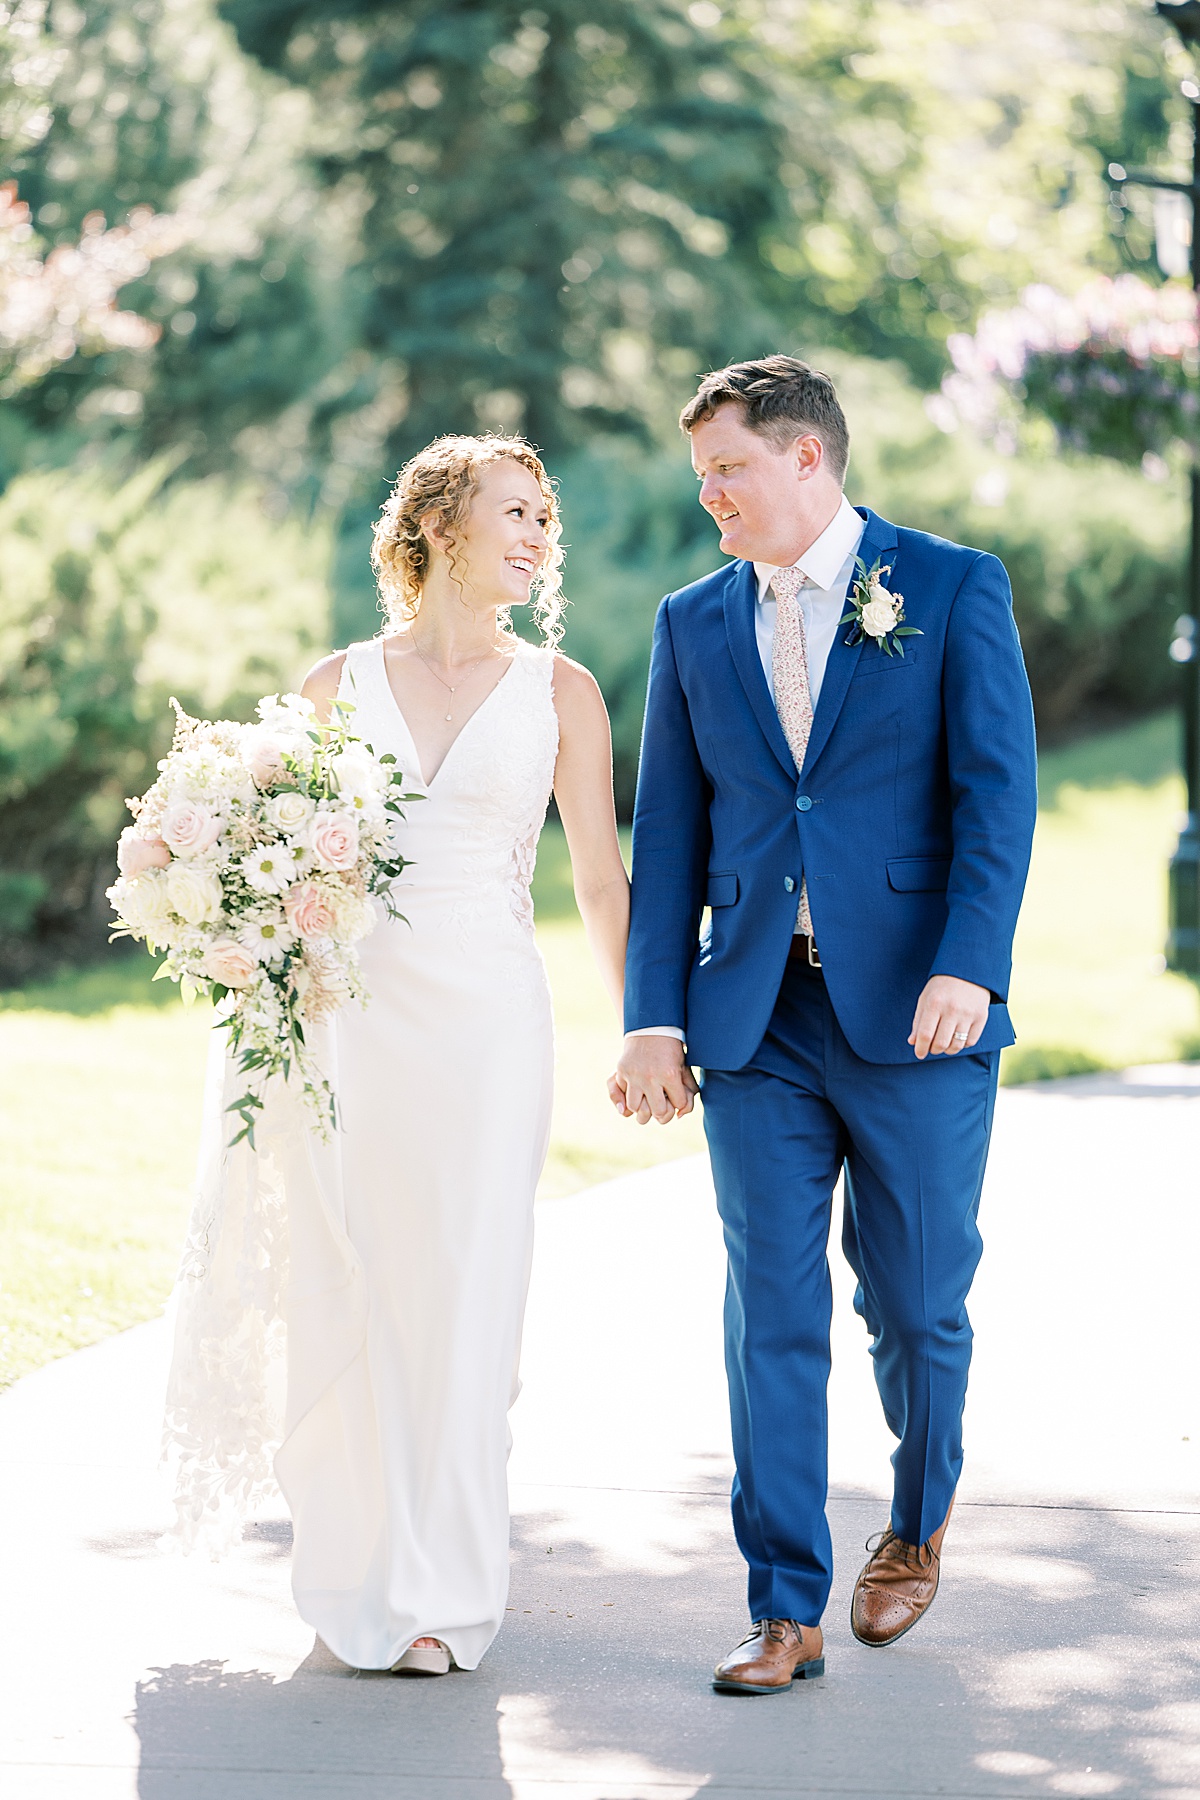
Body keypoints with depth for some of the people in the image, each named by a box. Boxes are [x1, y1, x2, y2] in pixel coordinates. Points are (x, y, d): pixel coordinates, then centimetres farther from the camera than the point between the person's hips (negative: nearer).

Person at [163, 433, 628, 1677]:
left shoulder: (557, 691, 6)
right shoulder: (338, 683, 8)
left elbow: (601, 876, 6)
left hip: (484, 1015, -1)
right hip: (345, 1010, 1)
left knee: (462, 1293, -4)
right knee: (345, 1293, 2)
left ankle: (439, 1591, 2)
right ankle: (357, 1566, 18)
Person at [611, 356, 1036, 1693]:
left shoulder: (953, 589, 0)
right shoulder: (694, 624, 12)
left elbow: (996, 793, -7)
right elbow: (670, 834, 10)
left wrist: (968, 966, -18)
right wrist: (654, 1017, 3)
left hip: (914, 1014, -3)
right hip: (756, 1021, 3)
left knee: (915, 1301, 7)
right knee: (771, 1317, -1)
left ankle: (918, 1521, 34)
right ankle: (785, 1609, 3)